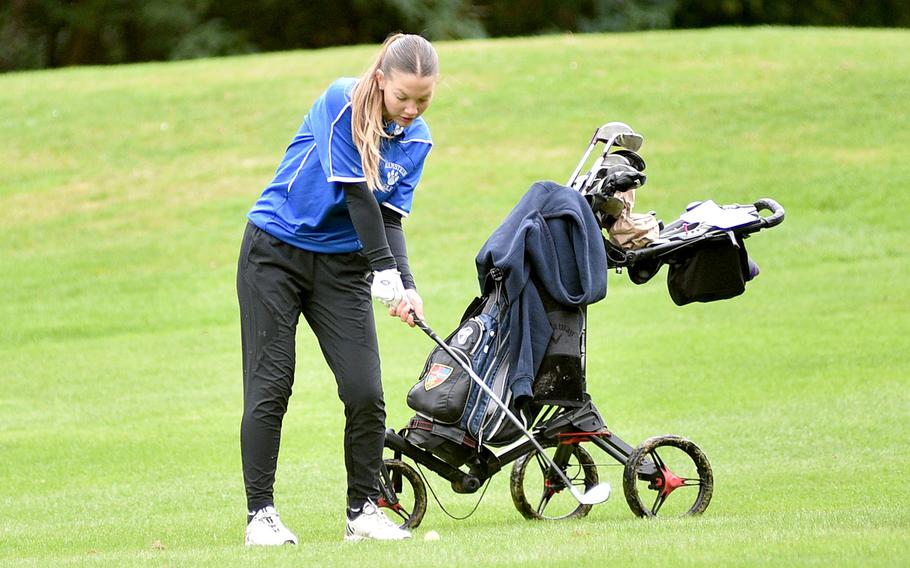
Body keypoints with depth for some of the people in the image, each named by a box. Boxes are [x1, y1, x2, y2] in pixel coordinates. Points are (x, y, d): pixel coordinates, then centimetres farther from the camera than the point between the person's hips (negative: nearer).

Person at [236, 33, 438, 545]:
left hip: (343, 266, 4)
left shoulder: (417, 139, -1)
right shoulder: (342, 103, -18)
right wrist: (386, 273, -24)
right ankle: (261, 513, 2)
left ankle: (364, 511, 7)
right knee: (270, 387, -5)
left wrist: (407, 286, -19)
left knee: (366, 392, -5)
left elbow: (390, 217, -4)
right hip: (276, 252, -4)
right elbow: (356, 193, -21)